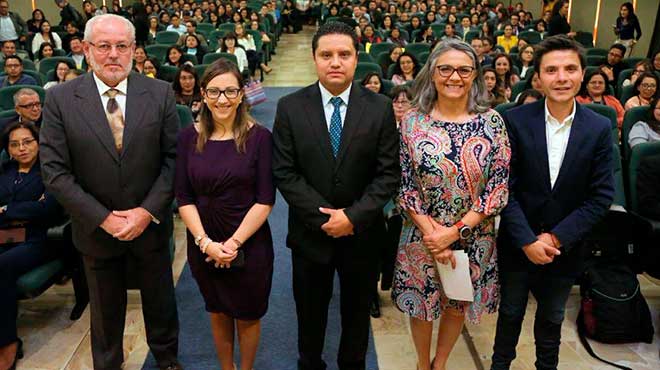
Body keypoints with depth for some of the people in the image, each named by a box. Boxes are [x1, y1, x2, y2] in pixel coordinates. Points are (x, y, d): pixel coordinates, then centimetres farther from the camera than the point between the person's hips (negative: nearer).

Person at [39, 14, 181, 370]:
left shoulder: (160, 93, -7)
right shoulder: (60, 99, -9)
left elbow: (173, 157, -6)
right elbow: (54, 171, -10)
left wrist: (148, 211, -15)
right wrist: (102, 218, -15)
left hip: (150, 222, 1)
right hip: (96, 229, 0)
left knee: (160, 299, 19)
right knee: (105, 309, 20)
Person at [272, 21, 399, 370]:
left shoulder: (380, 107, -6)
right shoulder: (290, 107, -7)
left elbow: (387, 173, -8)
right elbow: (284, 172, -9)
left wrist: (354, 217, -18)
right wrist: (324, 217, -16)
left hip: (361, 232, 1)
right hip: (310, 231, 0)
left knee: (357, 310, 20)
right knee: (310, 310, 19)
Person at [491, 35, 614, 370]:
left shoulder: (599, 128, -7)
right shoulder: (515, 121, -12)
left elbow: (601, 195, -7)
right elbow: (503, 187, -12)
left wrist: (557, 237, -13)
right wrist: (527, 241, -16)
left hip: (566, 247, 1)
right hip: (517, 244, -1)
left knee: (552, 318, 21)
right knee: (510, 313, 17)